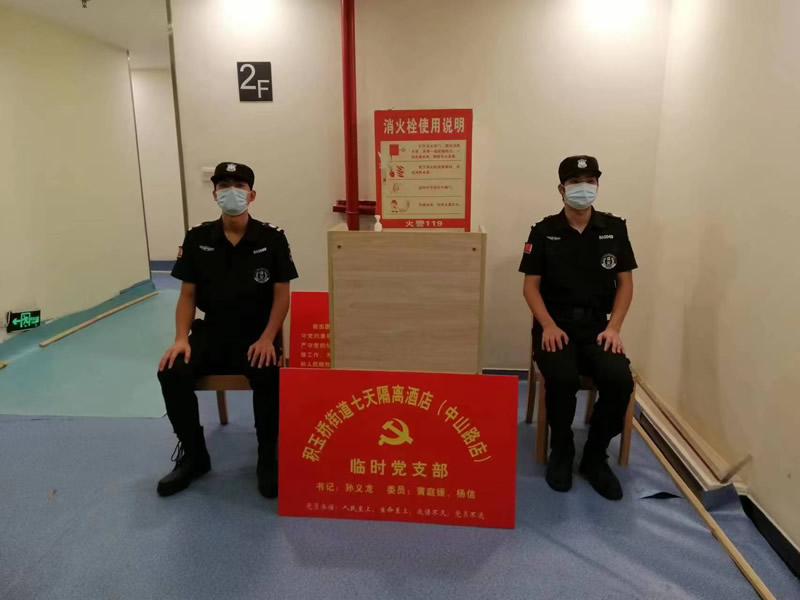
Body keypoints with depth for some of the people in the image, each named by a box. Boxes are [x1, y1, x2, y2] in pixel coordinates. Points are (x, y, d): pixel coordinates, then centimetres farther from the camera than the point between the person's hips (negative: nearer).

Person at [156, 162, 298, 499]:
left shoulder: (272, 239, -3)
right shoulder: (197, 239, 3)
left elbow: (281, 294, -4)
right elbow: (187, 295, 6)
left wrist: (267, 339, -17)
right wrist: (181, 339, -9)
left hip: (257, 335, -3)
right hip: (211, 333, 3)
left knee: (267, 376, -33)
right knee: (171, 373, -22)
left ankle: (269, 458, -6)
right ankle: (193, 456, 4)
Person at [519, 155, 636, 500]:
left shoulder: (615, 228, 7)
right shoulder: (544, 232, 2)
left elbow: (625, 283, 7)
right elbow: (531, 285, 0)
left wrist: (614, 328, -6)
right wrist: (548, 325, -14)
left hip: (597, 326, 2)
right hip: (555, 326, -2)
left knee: (620, 380, -25)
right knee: (563, 379, -31)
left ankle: (595, 456, 2)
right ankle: (561, 452, -1)